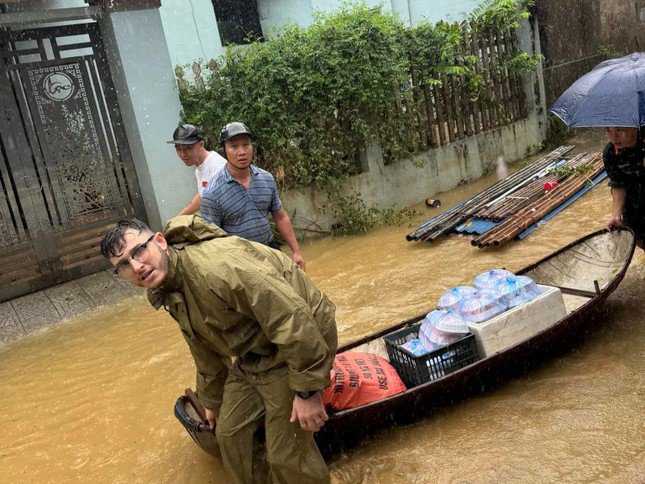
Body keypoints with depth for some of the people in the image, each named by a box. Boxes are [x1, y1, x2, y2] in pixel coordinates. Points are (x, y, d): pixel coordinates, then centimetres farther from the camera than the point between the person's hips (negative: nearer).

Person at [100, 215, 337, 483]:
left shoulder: (214, 266, -31)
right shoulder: (169, 296, 4)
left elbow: (292, 317, -31)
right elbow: (206, 355, 20)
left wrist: (307, 390, -24)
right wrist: (212, 403, 32)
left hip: (304, 338, -9)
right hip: (255, 351, 9)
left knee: (287, 454, -6)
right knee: (231, 434, 14)